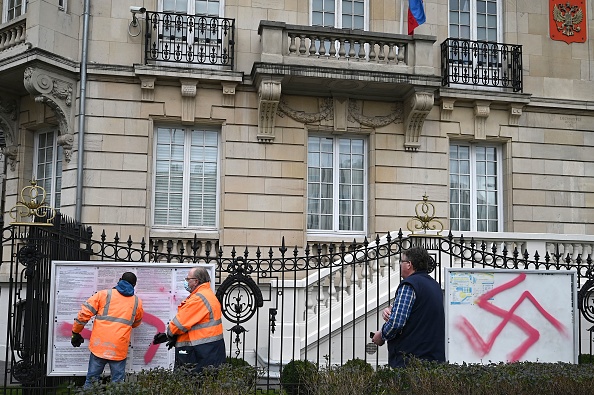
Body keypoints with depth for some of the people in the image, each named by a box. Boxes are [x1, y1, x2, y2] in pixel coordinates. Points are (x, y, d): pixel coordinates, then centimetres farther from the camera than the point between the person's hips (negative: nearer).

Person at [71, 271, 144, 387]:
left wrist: (76, 332, 11)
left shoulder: (104, 294, 5)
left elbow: (84, 313, 0)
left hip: (99, 345, 0)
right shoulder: (137, 302, 10)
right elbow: (136, 323, 26)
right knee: (118, 382, 6)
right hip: (119, 349, 0)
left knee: (91, 379, 10)